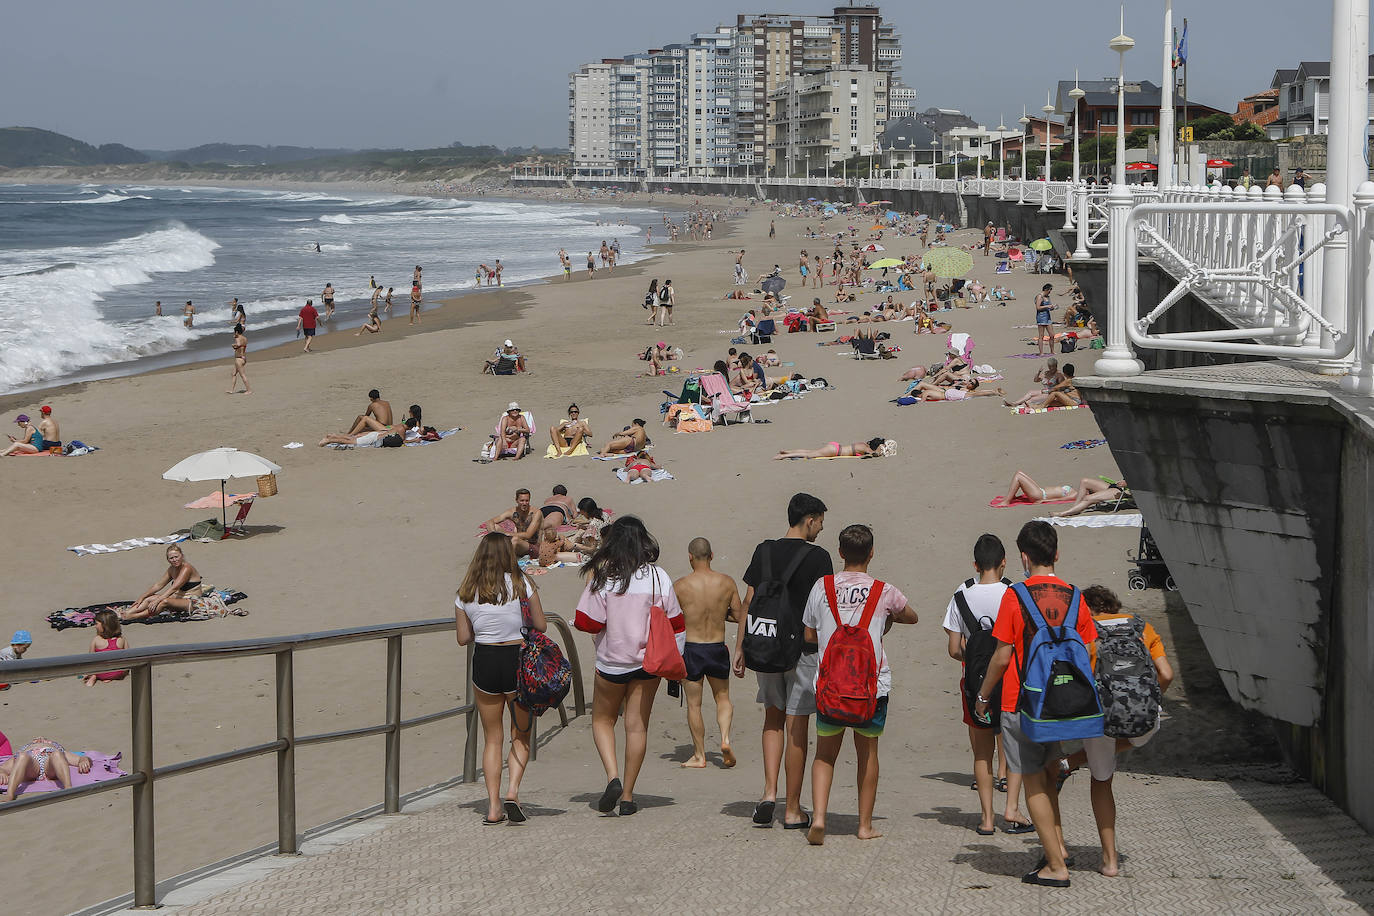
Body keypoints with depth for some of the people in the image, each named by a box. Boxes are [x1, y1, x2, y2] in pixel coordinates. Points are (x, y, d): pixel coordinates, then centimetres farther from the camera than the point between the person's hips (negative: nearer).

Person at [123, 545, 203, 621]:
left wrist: (157, 600, -35)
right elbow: (158, 585, 13)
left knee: (165, 602, -33)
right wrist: (142, 597, 2)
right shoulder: (172, 569, 9)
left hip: (192, 602, -9)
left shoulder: (187, 568, -17)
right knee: (149, 599, -7)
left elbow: (174, 588, -27)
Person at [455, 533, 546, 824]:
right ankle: (512, 792, -7)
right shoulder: (521, 584, -5)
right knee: (521, 736, 13)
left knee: (492, 738, 13)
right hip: (518, 660, -2)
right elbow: (541, 626, -1)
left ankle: (493, 806, 8)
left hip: (484, 662, 2)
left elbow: (463, 638, 4)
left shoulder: (465, 592, 2)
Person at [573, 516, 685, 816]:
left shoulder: (602, 578, -13)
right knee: (637, 726, 8)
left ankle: (613, 777, -6)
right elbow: (675, 623, 1)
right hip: (648, 660, 2)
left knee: (602, 720, 16)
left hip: (612, 662, -2)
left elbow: (587, 623, -11)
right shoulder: (659, 578, -4)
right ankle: (628, 795, 10)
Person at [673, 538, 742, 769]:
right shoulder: (727, 583, -4)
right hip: (718, 648, 2)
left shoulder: (680, 586, -9)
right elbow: (740, 617, 3)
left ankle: (699, 756, 14)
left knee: (694, 704, 9)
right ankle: (725, 738, -2)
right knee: (722, 697, 20)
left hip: (691, 649, -2)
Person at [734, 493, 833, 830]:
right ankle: (792, 811, 6)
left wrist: (740, 647, 9)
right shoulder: (818, 557, -7)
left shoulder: (764, 552, 5)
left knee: (773, 719, 20)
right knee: (797, 727, 2)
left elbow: (748, 603, 5)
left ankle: (769, 792, 4)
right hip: (802, 650, -4)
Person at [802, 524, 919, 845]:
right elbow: (911, 617, 16)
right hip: (872, 685, -1)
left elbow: (809, 635, 7)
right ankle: (865, 825, 19)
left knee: (825, 755, 11)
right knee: (867, 753, 14)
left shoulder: (822, 587, -1)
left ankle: (818, 816, -6)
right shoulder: (884, 592, -4)